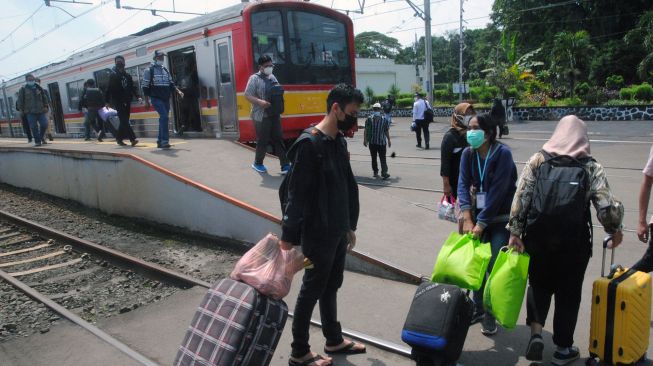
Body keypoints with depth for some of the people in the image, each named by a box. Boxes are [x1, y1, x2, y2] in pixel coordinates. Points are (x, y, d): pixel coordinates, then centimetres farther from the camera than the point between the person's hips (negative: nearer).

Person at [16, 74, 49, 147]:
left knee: (44, 124, -4)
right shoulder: (23, 89, 4)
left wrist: (45, 106, 8)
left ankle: (41, 137, 21)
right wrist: (21, 109, 0)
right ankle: (37, 141, 3)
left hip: (40, 111, 2)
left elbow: (44, 97, 16)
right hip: (30, 112, -2)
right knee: (34, 127, -4)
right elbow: (20, 100, 5)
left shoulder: (38, 87, 12)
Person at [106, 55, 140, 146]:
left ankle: (119, 139, 20)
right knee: (124, 121, -13)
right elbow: (109, 89, -2)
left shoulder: (128, 76, 15)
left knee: (124, 121, 8)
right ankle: (132, 138, -22)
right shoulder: (113, 75, 2)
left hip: (127, 102, 5)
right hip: (118, 102, -5)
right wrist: (107, 101, -8)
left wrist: (137, 97, -1)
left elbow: (132, 88, 16)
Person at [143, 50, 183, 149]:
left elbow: (171, 84, 16)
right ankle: (164, 141, -25)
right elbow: (145, 87, -3)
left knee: (163, 119, 9)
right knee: (164, 116, -22)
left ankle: (160, 141, 18)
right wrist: (146, 101, -6)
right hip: (156, 98, -6)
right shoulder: (149, 71, -1)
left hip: (166, 99, 7)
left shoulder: (166, 71, 16)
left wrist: (178, 91, -2)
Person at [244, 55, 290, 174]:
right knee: (263, 141, 1)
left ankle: (285, 165, 7)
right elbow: (247, 95, -13)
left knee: (278, 139, 5)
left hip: (274, 114, 6)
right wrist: (260, 102, -26)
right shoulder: (254, 78, -8)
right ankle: (257, 163, 22)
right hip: (261, 115, -6)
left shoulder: (272, 77, 12)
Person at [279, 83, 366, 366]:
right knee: (312, 290, 4)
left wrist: (350, 226, 17)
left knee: (331, 287, 20)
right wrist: (288, 236, -21)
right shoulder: (309, 144, -19)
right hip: (318, 233, -8)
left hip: (337, 231, 8)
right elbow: (296, 193, -21)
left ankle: (334, 340, 36)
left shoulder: (339, 141, 8)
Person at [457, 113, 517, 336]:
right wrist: (467, 218, -21)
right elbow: (463, 184, -8)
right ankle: (478, 308, 24)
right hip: (478, 214, 5)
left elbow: (498, 191, -19)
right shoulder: (468, 154, -2)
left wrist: (481, 223, -19)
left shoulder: (502, 153, -17)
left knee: (495, 267, -4)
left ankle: (490, 314, 11)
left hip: (501, 217, -5)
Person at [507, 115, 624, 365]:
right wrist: (615, 229, 11)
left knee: (539, 284, 21)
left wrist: (515, 232, -2)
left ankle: (536, 331, 5)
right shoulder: (592, 167, -4)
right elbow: (606, 206, -8)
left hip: (538, 239, 1)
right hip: (574, 242, -1)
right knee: (568, 293, 14)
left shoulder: (537, 160, -2)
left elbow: (521, 198, -7)